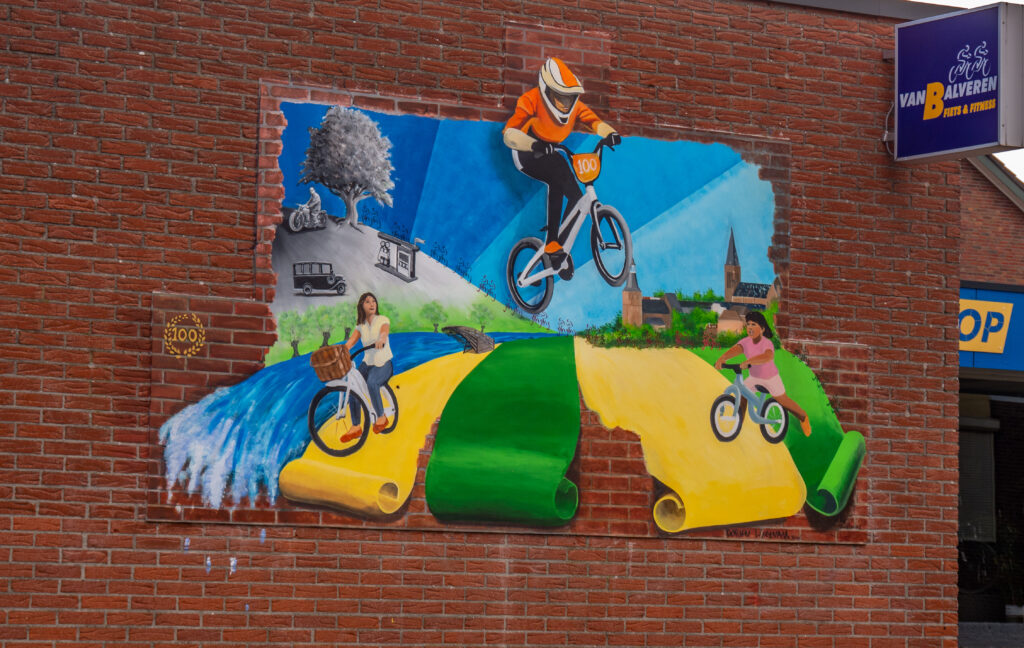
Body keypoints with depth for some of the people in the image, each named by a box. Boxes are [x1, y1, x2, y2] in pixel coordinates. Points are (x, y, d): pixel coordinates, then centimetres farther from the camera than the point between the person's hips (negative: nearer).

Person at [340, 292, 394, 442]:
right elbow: (350, 343, -1)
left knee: (371, 382, -36)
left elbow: (384, 332, -27)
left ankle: (381, 417, -17)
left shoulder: (383, 320, -4)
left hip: (383, 363, -5)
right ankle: (355, 427, -15)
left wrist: (381, 340, -51)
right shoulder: (361, 325, 9)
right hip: (367, 362, 5)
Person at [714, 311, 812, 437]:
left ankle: (803, 418, 36)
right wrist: (721, 359, -57)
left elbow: (768, 356, -54)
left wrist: (747, 362, -67)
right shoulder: (746, 342, -18)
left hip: (771, 378, -4)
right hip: (754, 378, 4)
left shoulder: (766, 343, -33)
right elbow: (734, 350, -36)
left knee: (784, 401, 9)